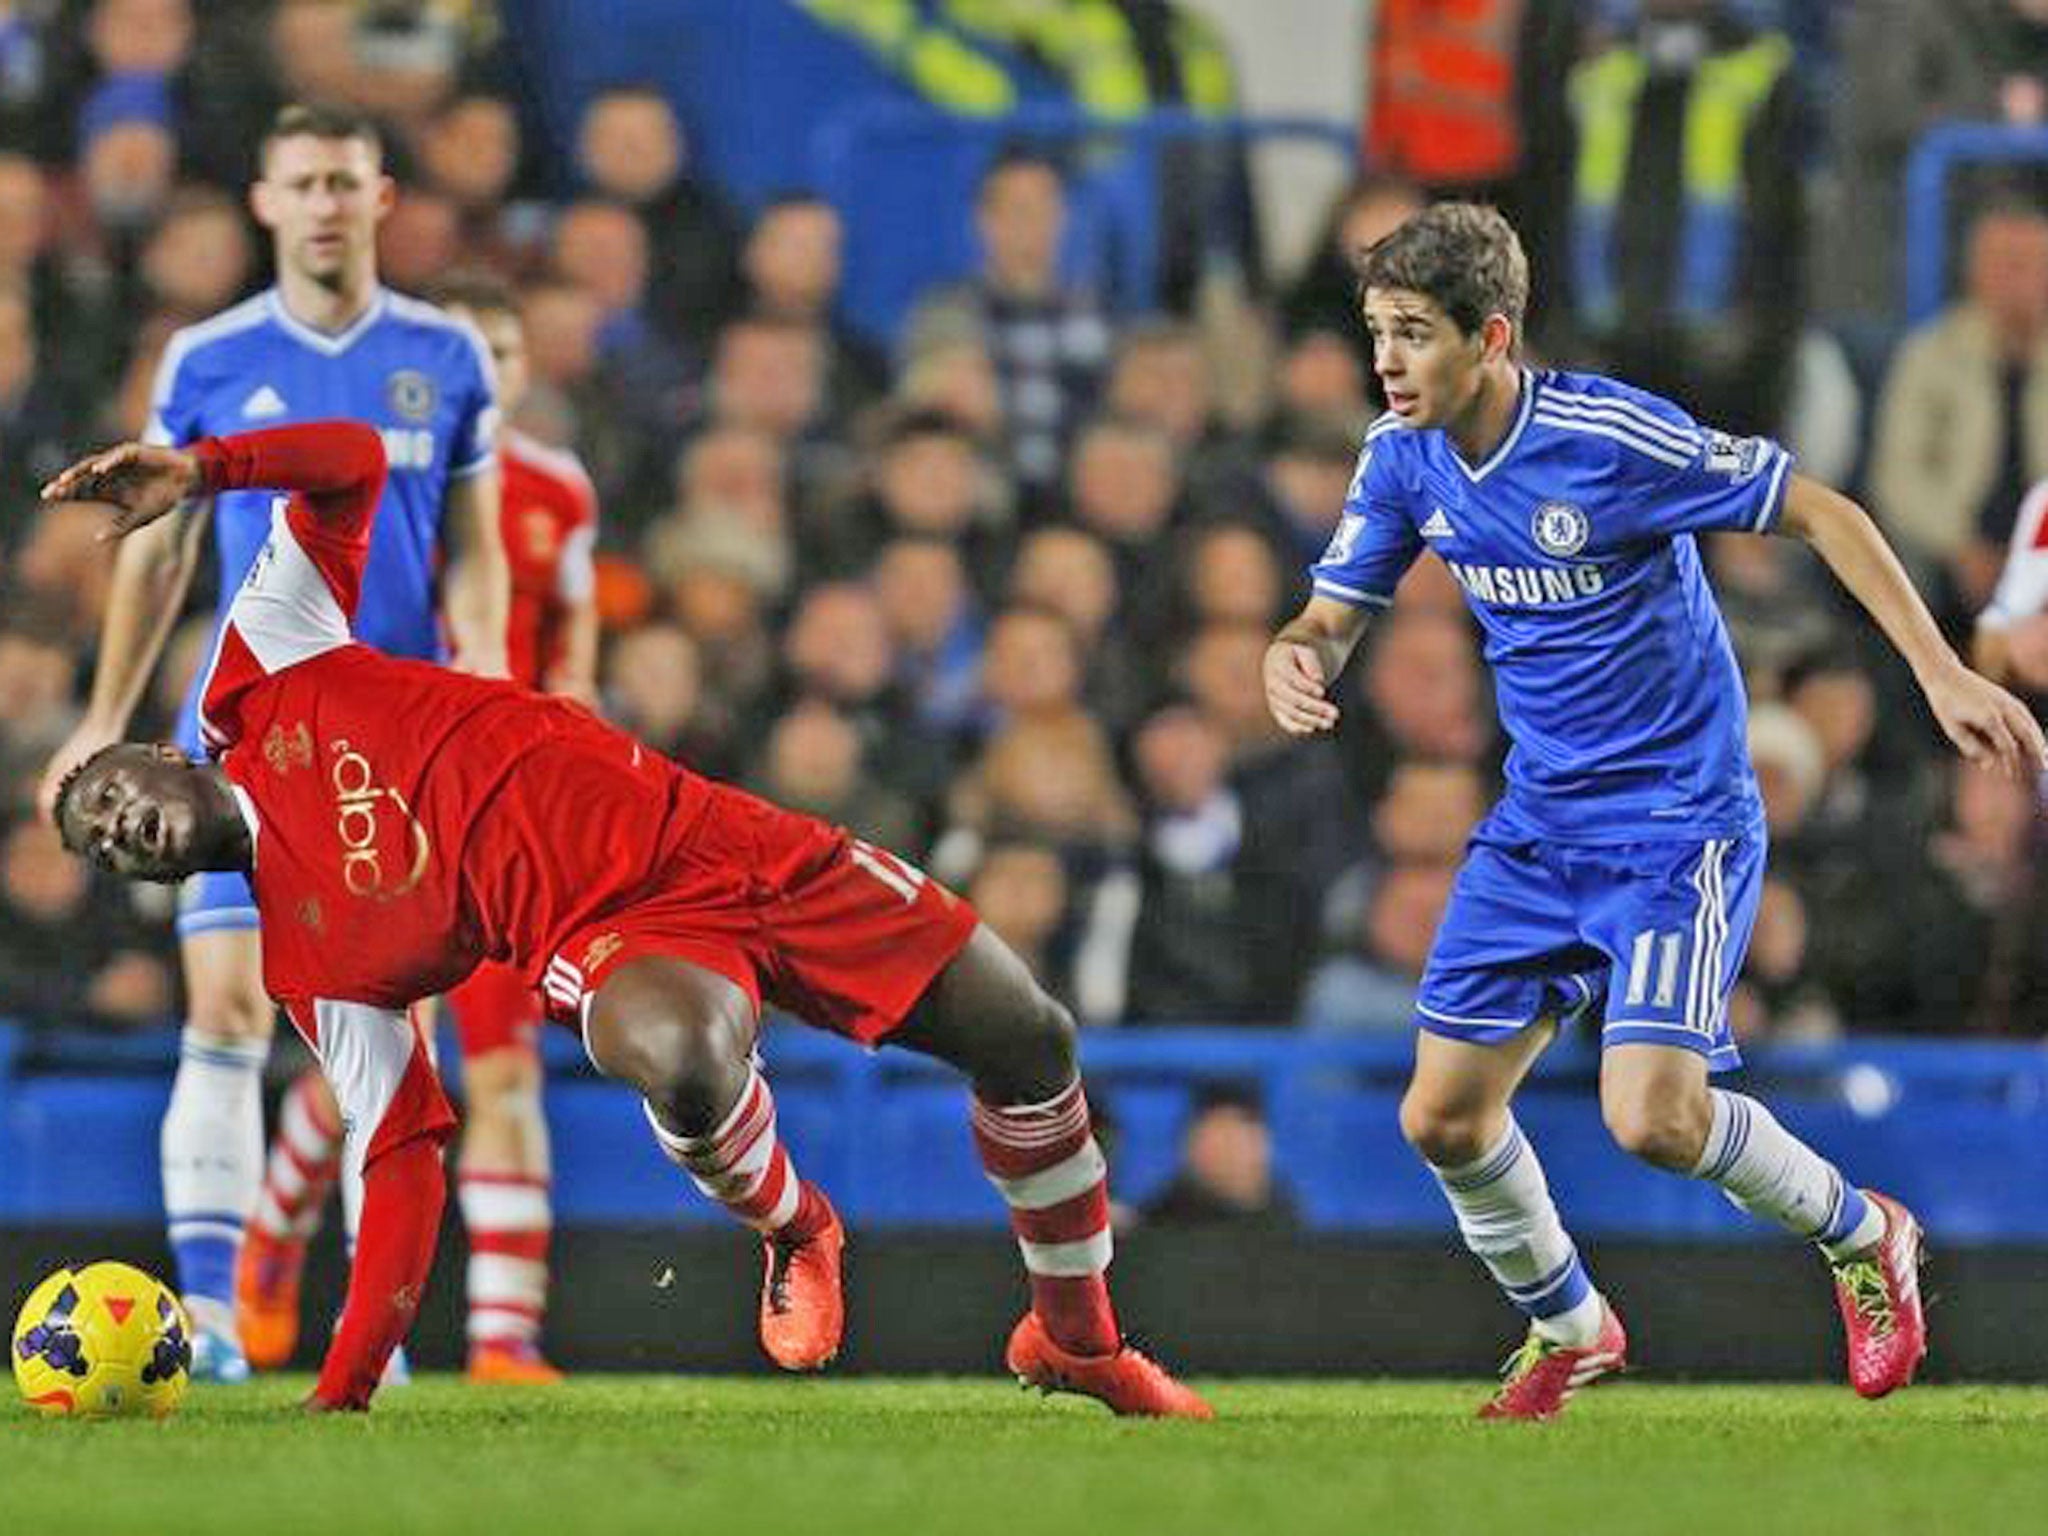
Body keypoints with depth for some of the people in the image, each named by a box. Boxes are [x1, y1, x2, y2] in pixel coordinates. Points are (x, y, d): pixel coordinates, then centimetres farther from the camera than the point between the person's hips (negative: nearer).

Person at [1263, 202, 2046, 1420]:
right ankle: (1569, 1329, 29)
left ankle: (1863, 1238, 9)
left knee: (1655, 1119, -20)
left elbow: (1821, 512, -14)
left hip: (1680, 819, -6)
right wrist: (1295, 662, -20)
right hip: (1539, 826, 6)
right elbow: (1334, 615, 6)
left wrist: (1941, 672, -20)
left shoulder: (1612, 438, -22)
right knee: (1445, 1118, 1)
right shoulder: (1404, 459, -3)